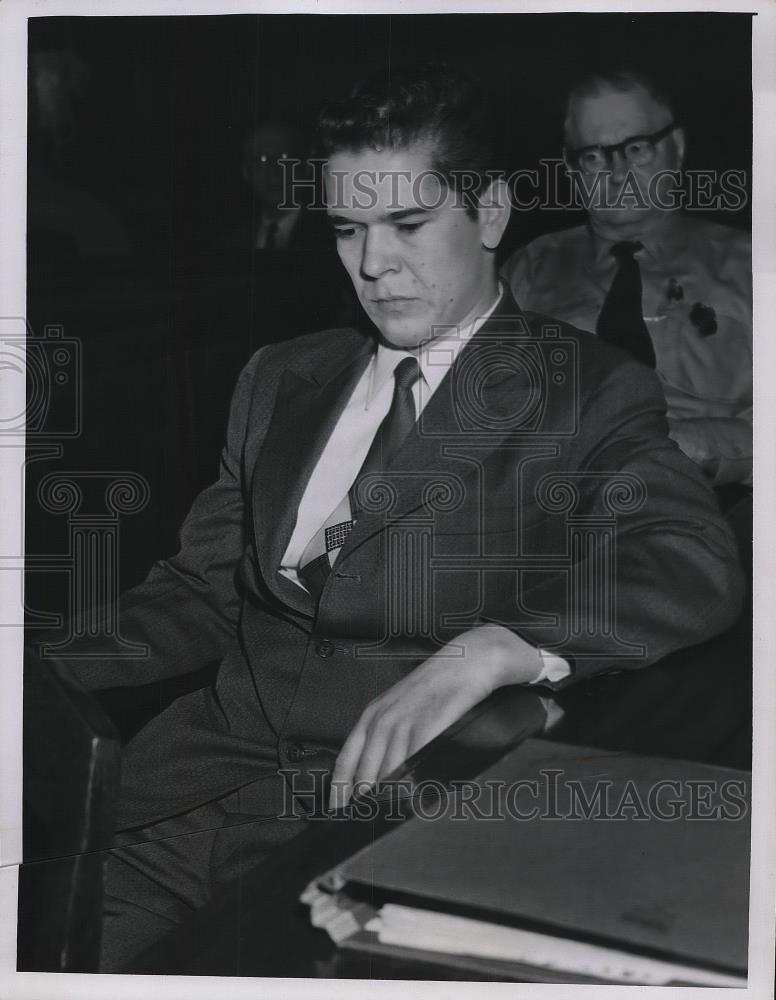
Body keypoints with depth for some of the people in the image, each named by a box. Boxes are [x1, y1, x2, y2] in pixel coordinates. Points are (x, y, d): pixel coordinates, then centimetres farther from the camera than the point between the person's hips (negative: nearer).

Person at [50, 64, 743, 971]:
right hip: (219, 753, 4)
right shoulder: (281, 378, 17)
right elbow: (203, 592, 17)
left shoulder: (586, 393, 2)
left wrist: (484, 654, -29)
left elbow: (696, 568, -14)